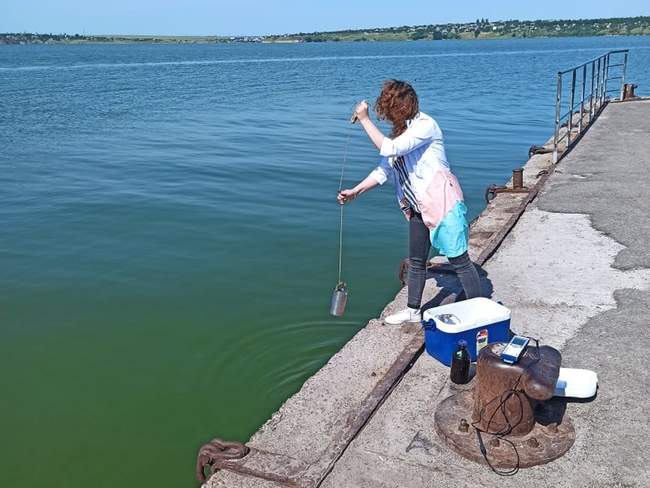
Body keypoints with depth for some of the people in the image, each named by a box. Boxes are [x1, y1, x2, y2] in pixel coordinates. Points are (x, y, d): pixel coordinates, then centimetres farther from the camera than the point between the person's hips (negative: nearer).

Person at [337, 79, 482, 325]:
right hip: (419, 207, 9)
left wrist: (364, 119, -21)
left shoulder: (425, 125, -18)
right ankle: (413, 311, 32)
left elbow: (389, 149, -29)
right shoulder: (399, 133, 8)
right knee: (416, 261, 17)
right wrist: (355, 191, 4)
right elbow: (384, 170, 10)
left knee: (459, 260, -3)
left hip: (443, 202, -9)